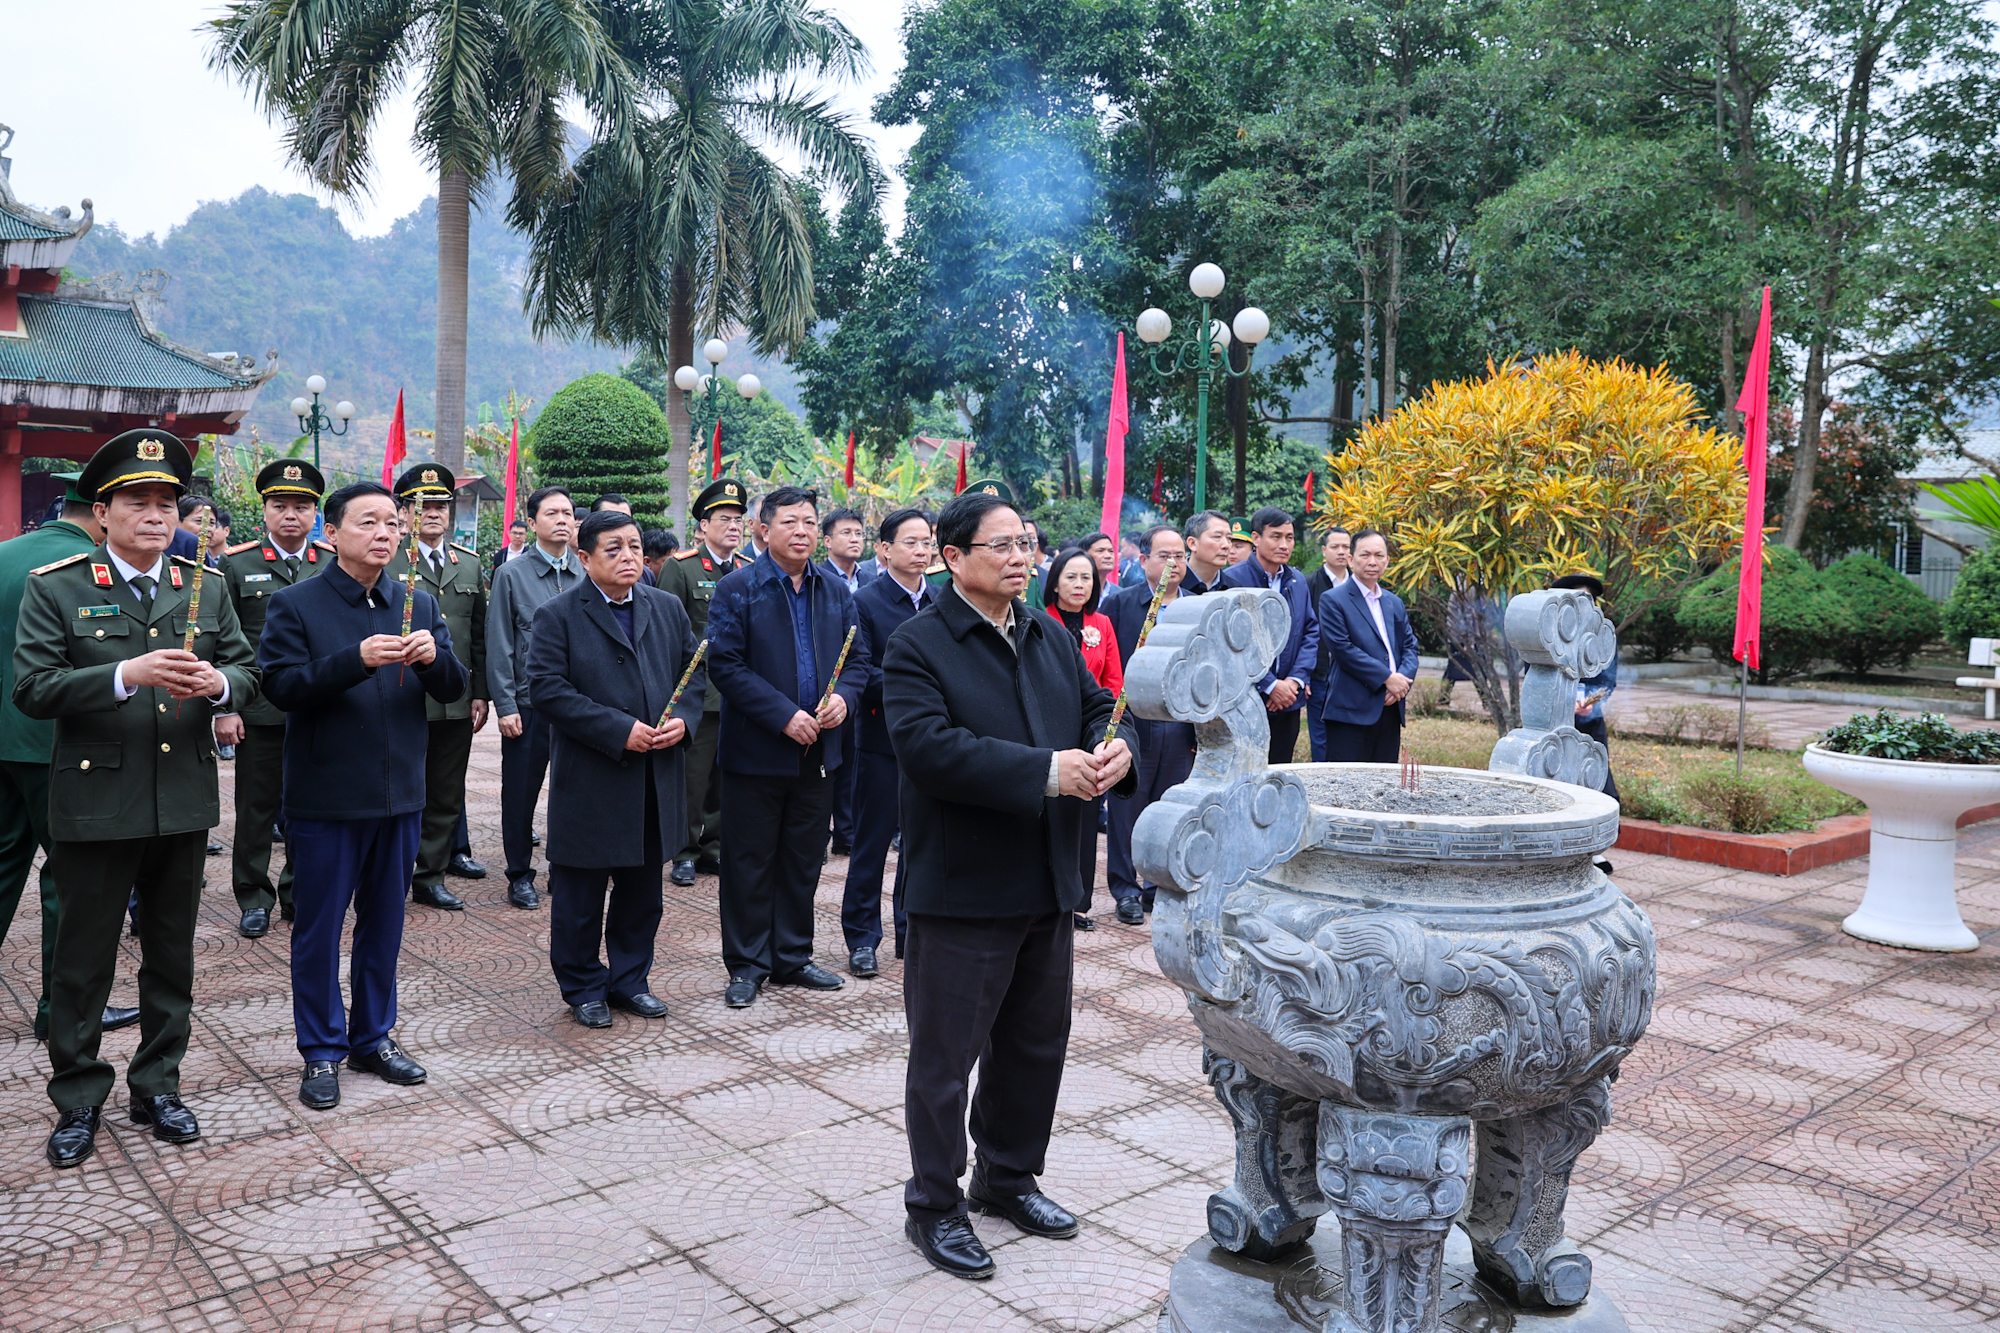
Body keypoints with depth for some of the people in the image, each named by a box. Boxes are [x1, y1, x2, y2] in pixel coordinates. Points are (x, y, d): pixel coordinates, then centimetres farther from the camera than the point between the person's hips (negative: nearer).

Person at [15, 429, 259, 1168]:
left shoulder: (205, 588, 7)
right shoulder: (55, 588, -4)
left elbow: (247, 671, 8)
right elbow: (33, 688, -12)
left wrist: (218, 682, -15)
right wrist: (127, 674, -25)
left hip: (184, 803, 4)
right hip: (93, 808, -3)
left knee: (171, 957, 14)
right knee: (82, 963, 7)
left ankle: (158, 1085, 29)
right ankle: (77, 1101, 23)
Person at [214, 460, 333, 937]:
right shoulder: (237, 565, 2)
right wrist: (223, 709, -5)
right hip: (260, 712, -1)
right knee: (256, 808, 6)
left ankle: (300, 894, 23)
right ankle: (254, 900, 19)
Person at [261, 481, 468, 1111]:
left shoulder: (420, 605, 8)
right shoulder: (295, 605, -4)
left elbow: (455, 688, 3)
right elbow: (281, 686, -15)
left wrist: (434, 658, -18)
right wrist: (356, 660, -27)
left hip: (400, 795, 4)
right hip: (326, 798, -4)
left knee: (384, 923, 14)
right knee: (319, 929, 6)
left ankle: (373, 1037, 28)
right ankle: (321, 1052, 19)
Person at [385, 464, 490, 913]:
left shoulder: (470, 564, 13)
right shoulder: (385, 561, -2)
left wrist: (481, 694, 9)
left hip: (456, 704, 5)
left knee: (447, 796, 11)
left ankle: (431, 877, 22)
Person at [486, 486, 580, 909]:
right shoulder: (511, 574, 0)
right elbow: (499, 646, -2)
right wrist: (505, 706, -7)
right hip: (528, 704, -2)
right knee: (520, 794, 5)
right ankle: (520, 876, 19)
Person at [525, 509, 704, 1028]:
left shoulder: (669, 609, 10)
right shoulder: (558, 616, -5)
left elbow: (693, 671, 13)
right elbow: (548, 688, -15)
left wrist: (683, 719, -8)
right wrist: (620, 730, -20)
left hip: (656, 782, 5)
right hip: (589, 781, -4)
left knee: (642, 890, 14)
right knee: (580, 896, 7)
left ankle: (630, 979, 30)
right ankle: (583, 988, 23)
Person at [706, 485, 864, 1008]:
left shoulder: (837, 591, 9)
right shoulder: (736, 589, -6)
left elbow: (856, 659, 11)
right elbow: (724, 665, -13)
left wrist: (844, 696, -11)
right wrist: (783, 715, -20)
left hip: (818, 750, 5)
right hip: (756, 750, -4)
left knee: (803, 861, 14)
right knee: (750, 863, 5)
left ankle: (793, 956, 28)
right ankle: (746, 964, 18)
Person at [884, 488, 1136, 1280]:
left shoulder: (1051, 637, 12)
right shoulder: (917, 646, -11)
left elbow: (1098, 705, 13)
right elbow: (930, 747, -24)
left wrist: (1116, 747, -12)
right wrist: (1046, 770, -27)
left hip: (1048, 881, 7)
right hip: (962, 888, -7)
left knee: (1037, 1042, 19)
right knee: (946, 1053, 5)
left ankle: (1007, 1177, 39)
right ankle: (933, 1206, 23)